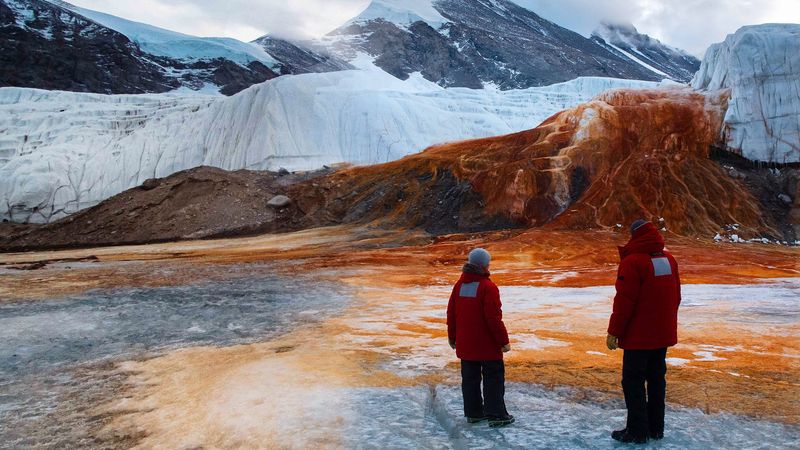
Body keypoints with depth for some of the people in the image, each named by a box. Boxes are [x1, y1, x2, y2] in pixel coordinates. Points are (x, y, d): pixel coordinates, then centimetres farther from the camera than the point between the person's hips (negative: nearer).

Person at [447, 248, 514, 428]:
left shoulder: (459, 285, 5)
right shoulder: (488, 287, -16)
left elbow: (451, 313, 10)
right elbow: (494, 318, -18)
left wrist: (452, 338, 20)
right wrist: (504, 341, -9)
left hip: (465, 344, 7)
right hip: (487, 345, -6)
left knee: (470, 378, 13)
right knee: (493, 378, 3)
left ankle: (473, 413, 20)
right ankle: (496, 415, 5)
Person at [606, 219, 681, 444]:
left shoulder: (633, 261, -17)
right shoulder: (669, 259, 7)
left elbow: (624, 301, -19)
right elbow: (676, 297, 15)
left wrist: (614, 331, -12)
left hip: (639, 335, -7)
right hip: (663, 333, 8)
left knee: (633, 381, 2)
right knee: (657, 378, 15)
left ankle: (637, 431, 6)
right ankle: (656, 428, 22)